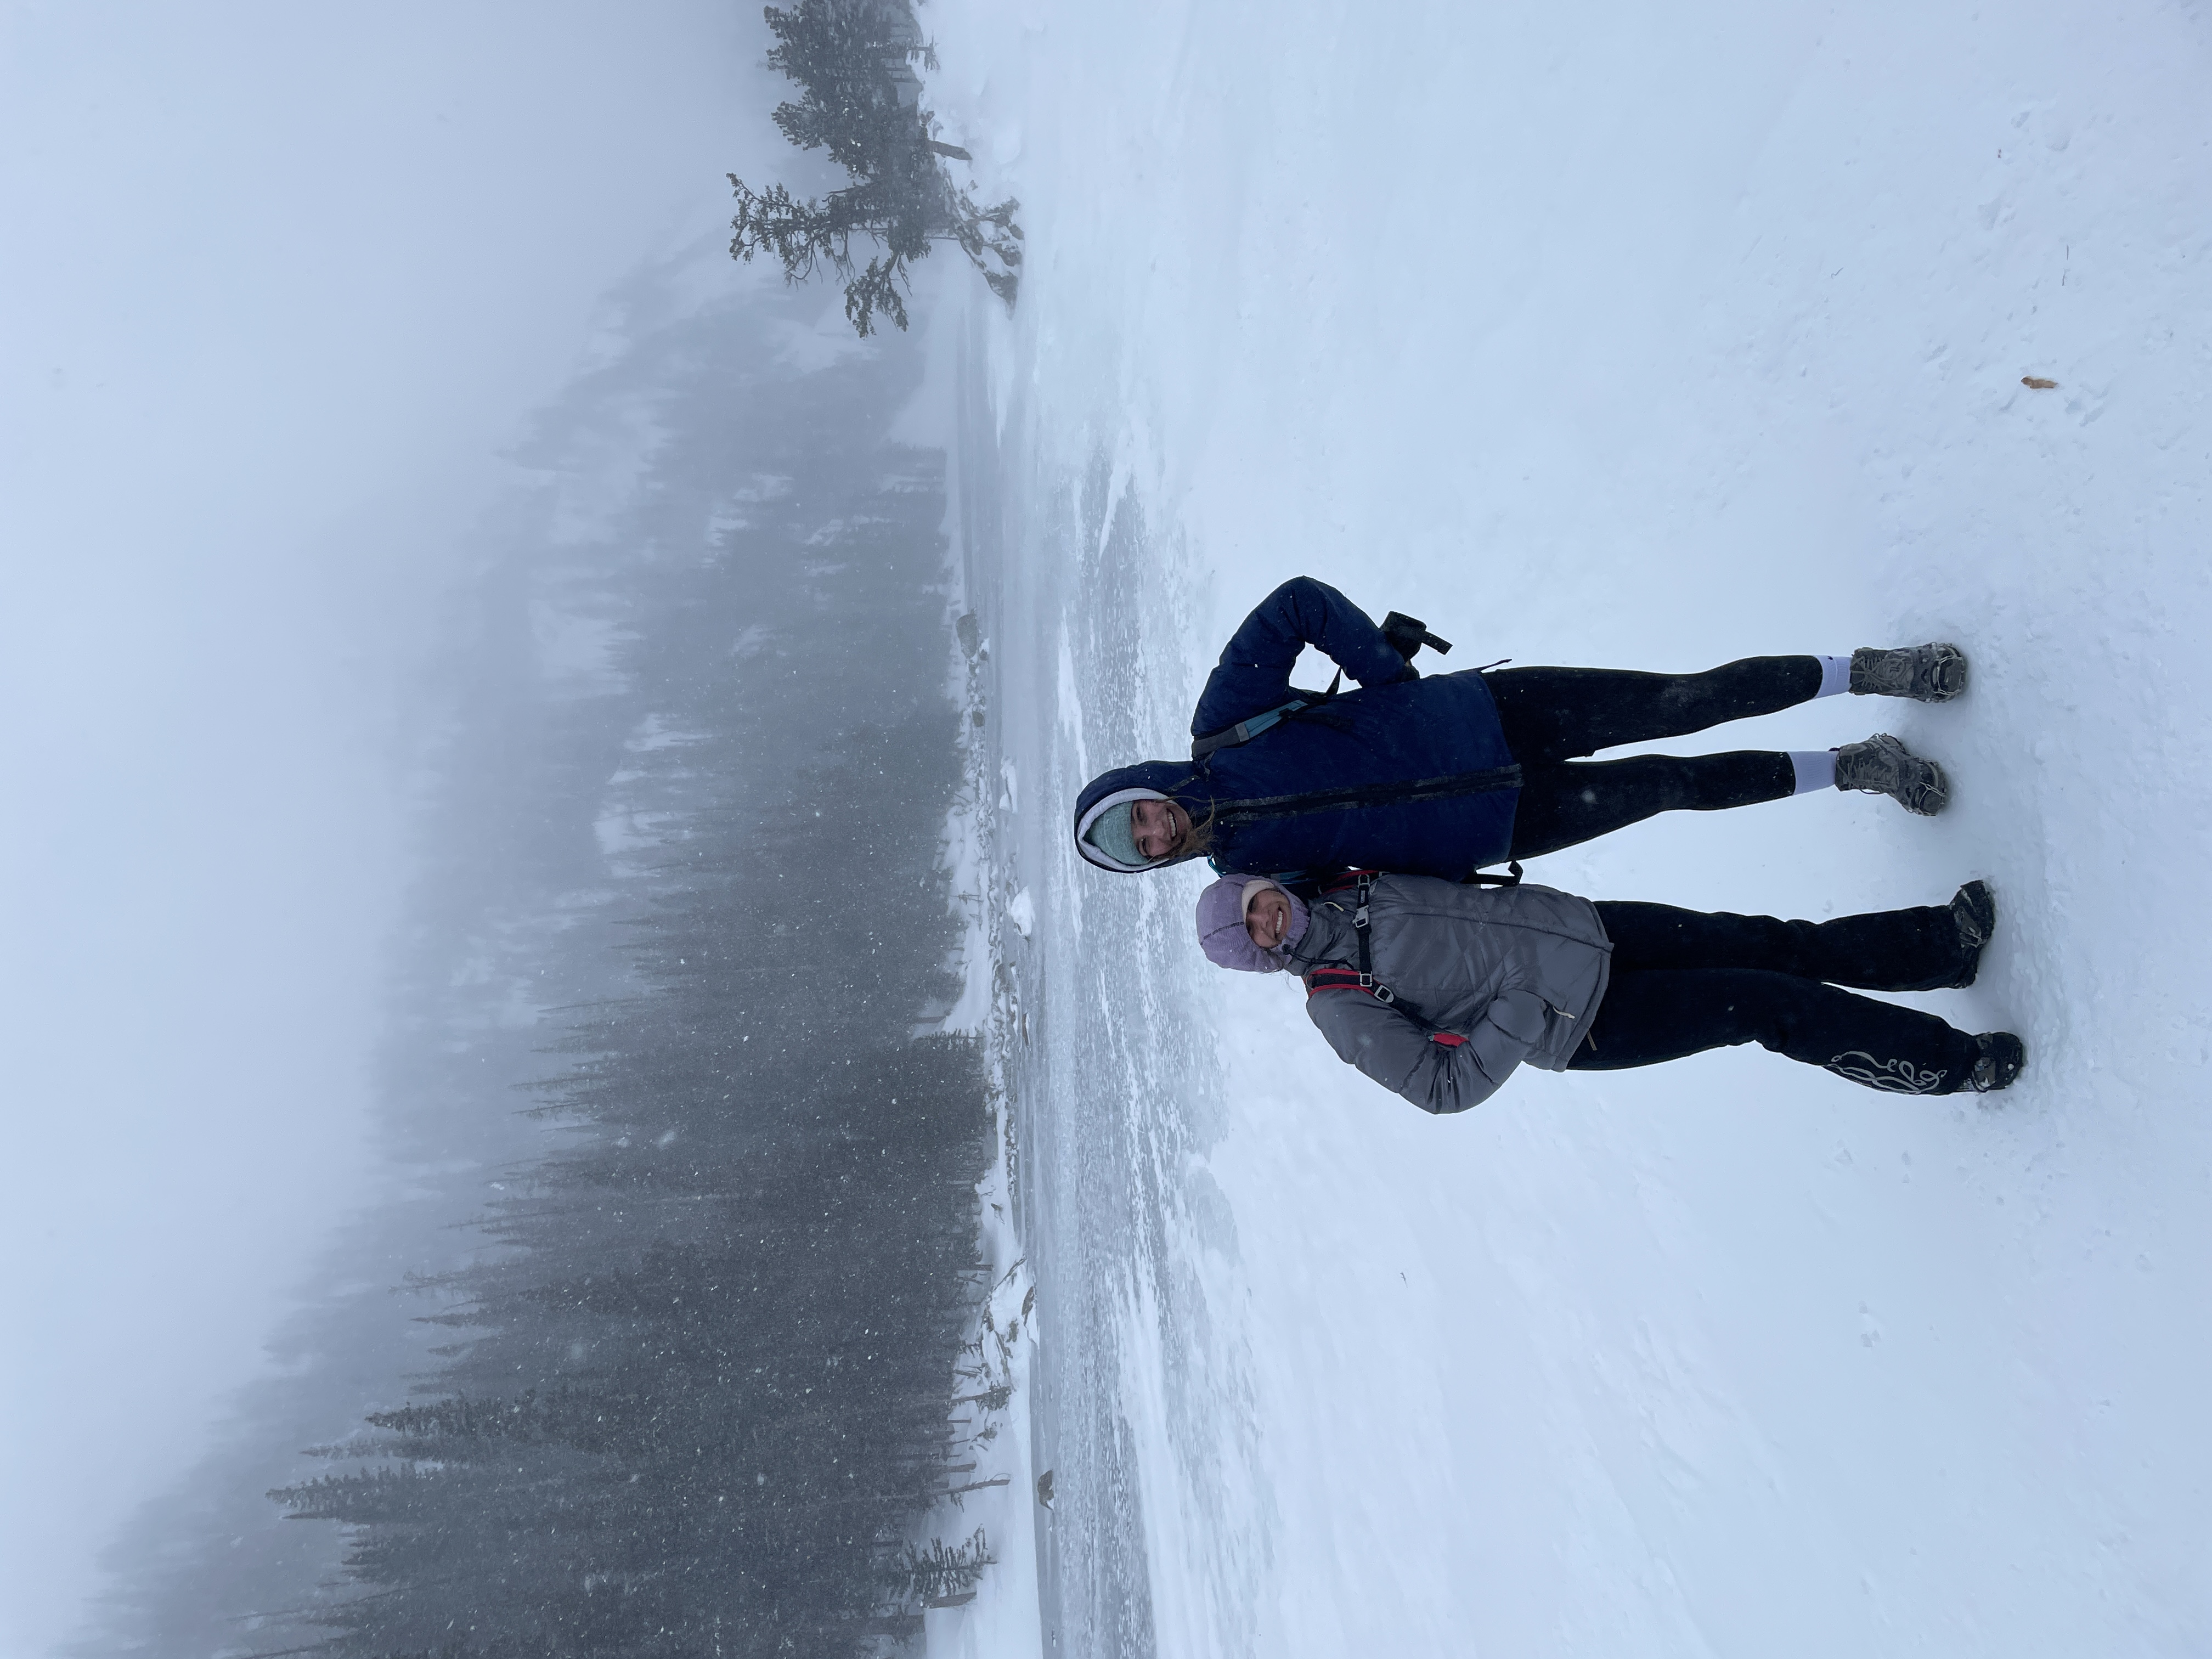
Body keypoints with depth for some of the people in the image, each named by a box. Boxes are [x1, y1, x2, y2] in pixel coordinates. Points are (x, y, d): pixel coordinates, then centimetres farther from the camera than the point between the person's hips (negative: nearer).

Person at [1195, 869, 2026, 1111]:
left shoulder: (1348, 888, 0)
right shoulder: (1342, 1008, -17)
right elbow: (1446, 1086, -18)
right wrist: (1518, 1023, -25)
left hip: (1586, 925, 6)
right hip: (1586, 1024, -6)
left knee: (1772, 945, 3)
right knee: (1769, 1004, -7)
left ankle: (1947, 941, 22)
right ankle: (1948, 1061, 13)